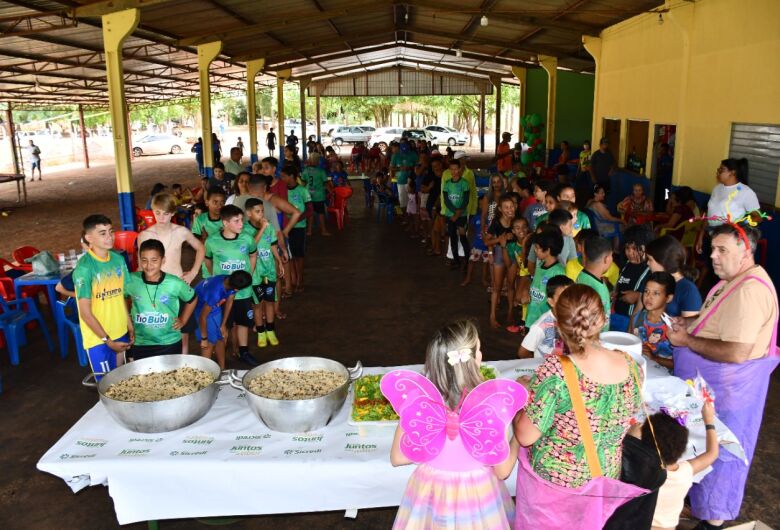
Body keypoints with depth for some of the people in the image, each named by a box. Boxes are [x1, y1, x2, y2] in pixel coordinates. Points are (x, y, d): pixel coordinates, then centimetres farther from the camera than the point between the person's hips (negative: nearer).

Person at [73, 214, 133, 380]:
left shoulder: (118, 259, -1)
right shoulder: (84, 268, -18)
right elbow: (85, 312, -17)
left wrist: (130, 326, 9)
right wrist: (107, 340, -15)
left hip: (121, 333, 5)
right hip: (97, 338, -5)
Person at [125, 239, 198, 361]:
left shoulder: (174, 283, -14)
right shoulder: (131, 281, -11)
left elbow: (192, 299, 5)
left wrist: (183, 320, 3)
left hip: (170, 343, -1)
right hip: (139, 344, 1)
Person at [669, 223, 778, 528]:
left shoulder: (748, 291, -28)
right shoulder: (734, 280, 6)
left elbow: (735, 353, -32)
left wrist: (687, 341, -22)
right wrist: (690, 324, 4)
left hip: (727, 389, -10)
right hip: (712, 383, 10)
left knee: (716, 451, 7)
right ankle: (700, 503, 42)